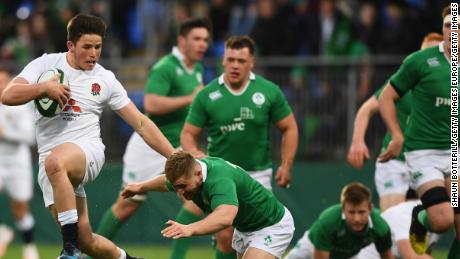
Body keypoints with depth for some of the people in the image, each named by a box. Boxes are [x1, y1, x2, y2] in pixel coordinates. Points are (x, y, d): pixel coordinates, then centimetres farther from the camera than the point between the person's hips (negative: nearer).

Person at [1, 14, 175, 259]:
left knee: (55, 162, -40)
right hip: (49, 160, 2)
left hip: (87, 149, -2)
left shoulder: (105, 79, 6)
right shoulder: (46, 64, 6)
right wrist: (45, 87, -15)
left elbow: (141, 123, 9)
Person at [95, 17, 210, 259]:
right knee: (128, 205, 3)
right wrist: (190, 98, -26)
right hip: (150, 145, -7)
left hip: (177, 148, 7)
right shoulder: (165, 67, -17)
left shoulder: (198, 70, 10)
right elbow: (151, 104, -30)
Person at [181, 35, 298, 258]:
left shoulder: (269, 91, -3)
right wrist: (196, 154, -21)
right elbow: (188, 133, 0)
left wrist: (286, 166, -4)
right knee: (225, 236, -6)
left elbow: (289, 128, 5)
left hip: (258, 173, 0)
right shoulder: (207, 95, -4)